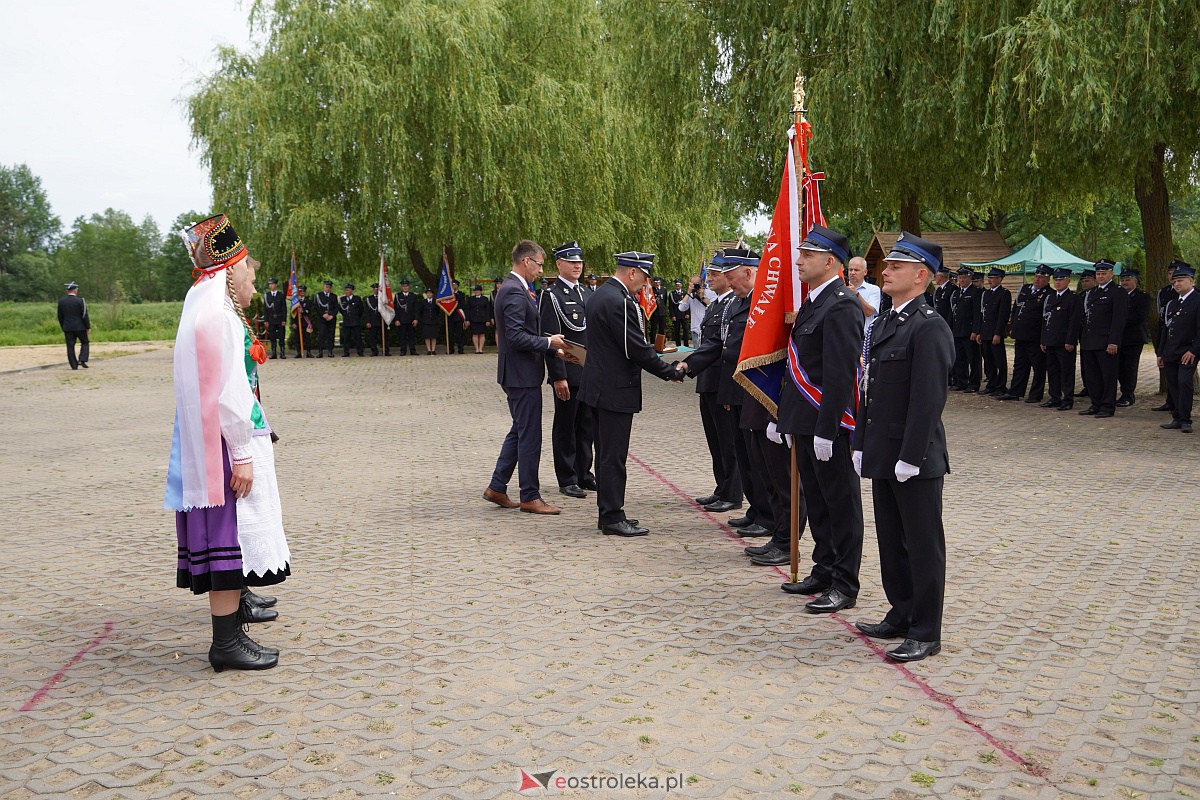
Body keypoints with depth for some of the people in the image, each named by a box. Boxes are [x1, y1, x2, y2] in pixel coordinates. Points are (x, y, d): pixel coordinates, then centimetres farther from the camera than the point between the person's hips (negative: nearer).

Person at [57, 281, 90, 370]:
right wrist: (88, 327, -3)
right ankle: (82, 360, -5)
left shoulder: (61, 301, 2)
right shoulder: (80, 301, -10)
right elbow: (84, 315, -10)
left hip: (67, 327, 3)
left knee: (70, 346, 5)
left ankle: (74, 365, 4)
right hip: (80, 327, -3)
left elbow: (60, 316, 7)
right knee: (84, 343, 12)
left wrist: (63, 328, 16)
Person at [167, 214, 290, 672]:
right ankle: (227, 641, -3)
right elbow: (227, 393, -23)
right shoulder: (218, 316, -18)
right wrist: (242, 455, -22)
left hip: (221, 441, 11)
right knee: (232, 531, -7)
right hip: (228, 444, -11)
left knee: (231, 531, 24)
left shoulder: (206, 304, 14)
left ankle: (235, 600, 42)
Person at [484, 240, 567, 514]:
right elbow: (516, 337, -25)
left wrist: (552, 348, 10)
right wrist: (549, 342, -15)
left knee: (519, 432, 18)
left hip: (520, 374, 11)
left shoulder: (514, 289, 14)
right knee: (529, 436, -2)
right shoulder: (514, 291, -18)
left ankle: (497, 487, 23)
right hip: (522, 375, -11)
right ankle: (530, 497, 7)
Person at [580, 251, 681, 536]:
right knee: (613, 456, -4)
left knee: (606, 454, 15)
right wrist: (670, 371, -9)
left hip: (600, 386, 10)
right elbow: (637, 349, -20)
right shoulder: (619, 302, -20)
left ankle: (608, 513, 22)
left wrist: (653, 355, 17)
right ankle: (613, 518, 3)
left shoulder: (600, 295, 12)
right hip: (616, 389, -10)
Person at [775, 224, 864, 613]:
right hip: (805, 422, 10)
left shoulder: (842, 306, -17)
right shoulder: (812, 302, 14)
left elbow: (840, 374, -22)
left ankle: (844, 585, 10)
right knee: (816, 500, 18)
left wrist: (825, 430, -23)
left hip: (828, 423, -10)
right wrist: (788, 419, 17)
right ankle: (824, 571, 30)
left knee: (840, 504, 1)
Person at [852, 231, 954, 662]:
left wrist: (909, 457, -21)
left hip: (915, 459, -9)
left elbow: (928, 399, -19)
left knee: (923, 546, 2)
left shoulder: (929, 327, -15)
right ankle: (901, 615, 30)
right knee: (891, 542, 17)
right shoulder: (883, 324, 14)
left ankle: (925, 633, 11)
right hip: (883, 456, 9)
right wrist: (862, 446, 15)